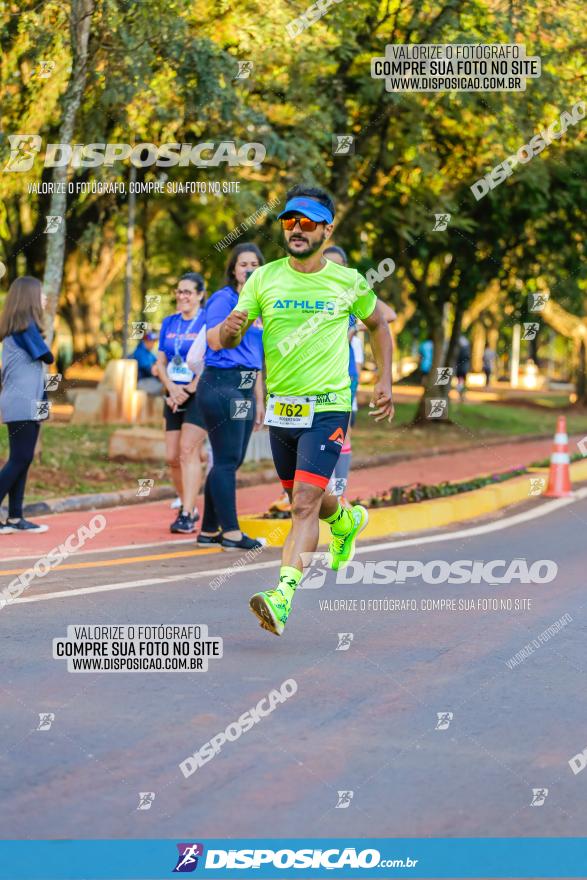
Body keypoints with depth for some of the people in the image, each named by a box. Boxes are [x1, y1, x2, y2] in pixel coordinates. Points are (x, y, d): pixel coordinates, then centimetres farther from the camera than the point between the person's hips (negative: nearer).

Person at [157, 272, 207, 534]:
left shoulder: (207, 321, -5)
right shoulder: (169, 323, 13)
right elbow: (161, 362, 11)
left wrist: (188, 391, -14)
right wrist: (171, 388, -6)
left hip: (198, 395, -6)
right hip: (174, 395, 6)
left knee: (188, 451, -15)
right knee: (173, 457, 4)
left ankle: (187, 515, -17)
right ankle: (188, 506, 20)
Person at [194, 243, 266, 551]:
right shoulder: (223, 300, -5)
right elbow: (215, 340, -19)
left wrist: (259, 400, 22)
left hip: (245, 388, 8)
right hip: (221, 384, -8)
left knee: (230, 461, 8)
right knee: (227, 460, -8)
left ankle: (209, 530, 13)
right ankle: (231, 532, -6)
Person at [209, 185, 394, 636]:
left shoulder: (348, 283, -2)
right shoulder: (264, 279, 1)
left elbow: (378, 324, 18)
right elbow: (224, 339, -1)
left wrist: (385, 381, 11)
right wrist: (229, 331, -25)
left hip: (327, 407, -4)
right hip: (280, 408, 4)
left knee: (306, 502, -18)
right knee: (302, 499, 19)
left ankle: (283, 597, -25)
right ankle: (347, 520, 53)